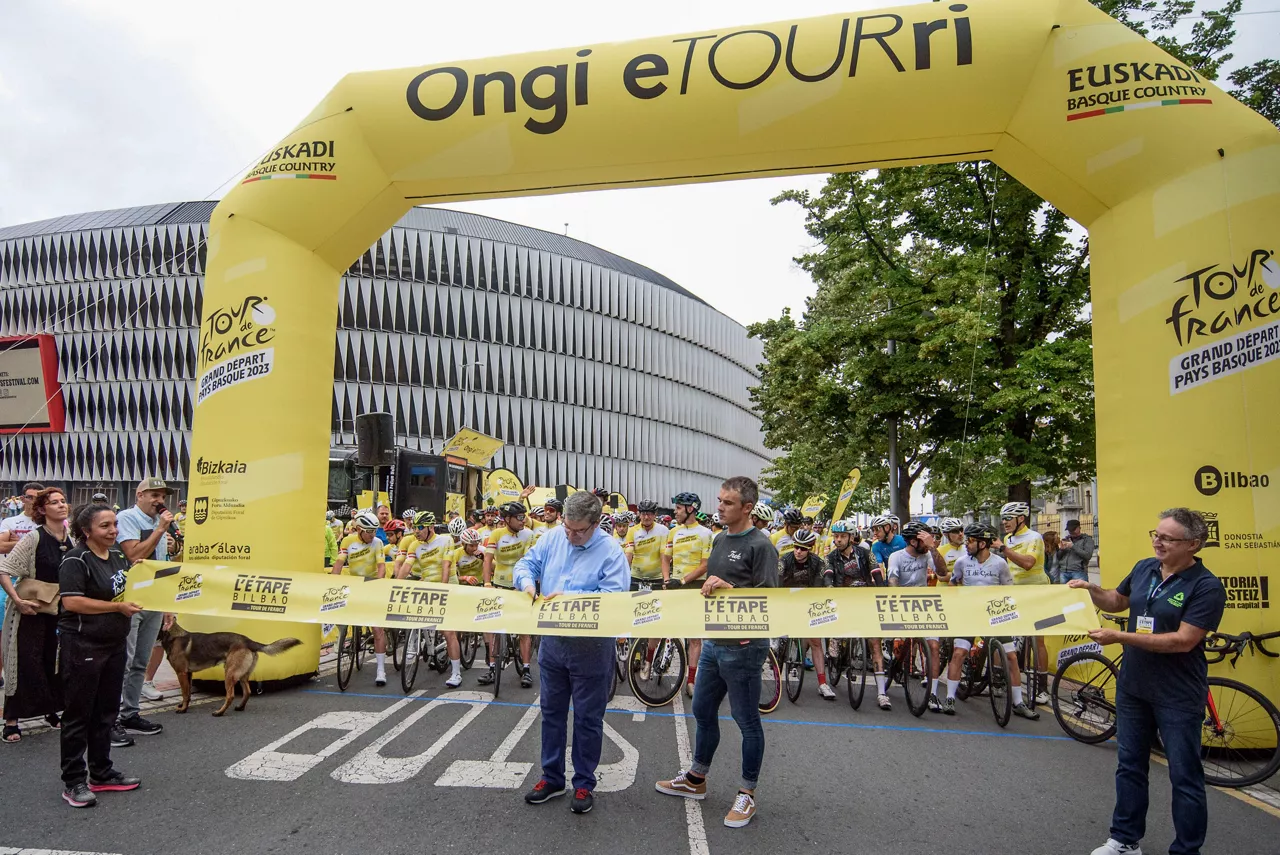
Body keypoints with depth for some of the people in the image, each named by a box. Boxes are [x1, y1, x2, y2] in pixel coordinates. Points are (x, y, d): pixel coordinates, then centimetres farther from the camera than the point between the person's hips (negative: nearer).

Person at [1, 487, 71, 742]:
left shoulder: (72, 540, 2)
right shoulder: (33, 538, -15)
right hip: (30, 611, -5)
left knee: (55, 661, 12)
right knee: (25, 664, -2)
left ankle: (51, 711, 27)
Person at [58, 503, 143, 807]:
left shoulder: (119, 555, 9)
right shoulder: (76, 560, -14)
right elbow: (71, 602, -23)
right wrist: (117, 607, -20)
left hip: (115, 644, 8)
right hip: (83, 647, -8)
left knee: (106, 711, 15)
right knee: (79, 714, 3)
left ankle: (102, 774, 27)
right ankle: (73, 782, 14)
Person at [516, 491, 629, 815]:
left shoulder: (611, 551, -15)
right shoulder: (553, 538, 0)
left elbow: (613, 596, -22)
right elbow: (526, 563, 7)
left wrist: (569, 598, -25)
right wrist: (528, 583, -15)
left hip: (591, 646, -5)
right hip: (552, 641, 5)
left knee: (587, 718, 8)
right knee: (551, 711, 17)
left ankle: (584, 784, 24)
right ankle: (552, 777, 33)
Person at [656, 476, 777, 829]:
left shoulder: (760, 545, -14)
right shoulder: (721, 539, 10)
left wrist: (728, 588, -24)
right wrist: (707, 586, 3)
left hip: (743, 647, -8)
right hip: (713, 642, 8)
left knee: (747, 720, 7)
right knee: (703, 712, 19)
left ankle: (747, 794, 22)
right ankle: (695, 779, 37)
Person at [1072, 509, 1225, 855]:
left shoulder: (1206, 586, -16)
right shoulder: (1144, 568, 2)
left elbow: (1184, 641, -24)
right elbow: (1118, 601, 19)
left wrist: (1120, 637, -26)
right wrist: (1090, 589, 0)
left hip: (1177, 695, -6)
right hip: (1132, 686, 6)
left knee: (1185, 776, 6)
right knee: (1129, 765, 16)